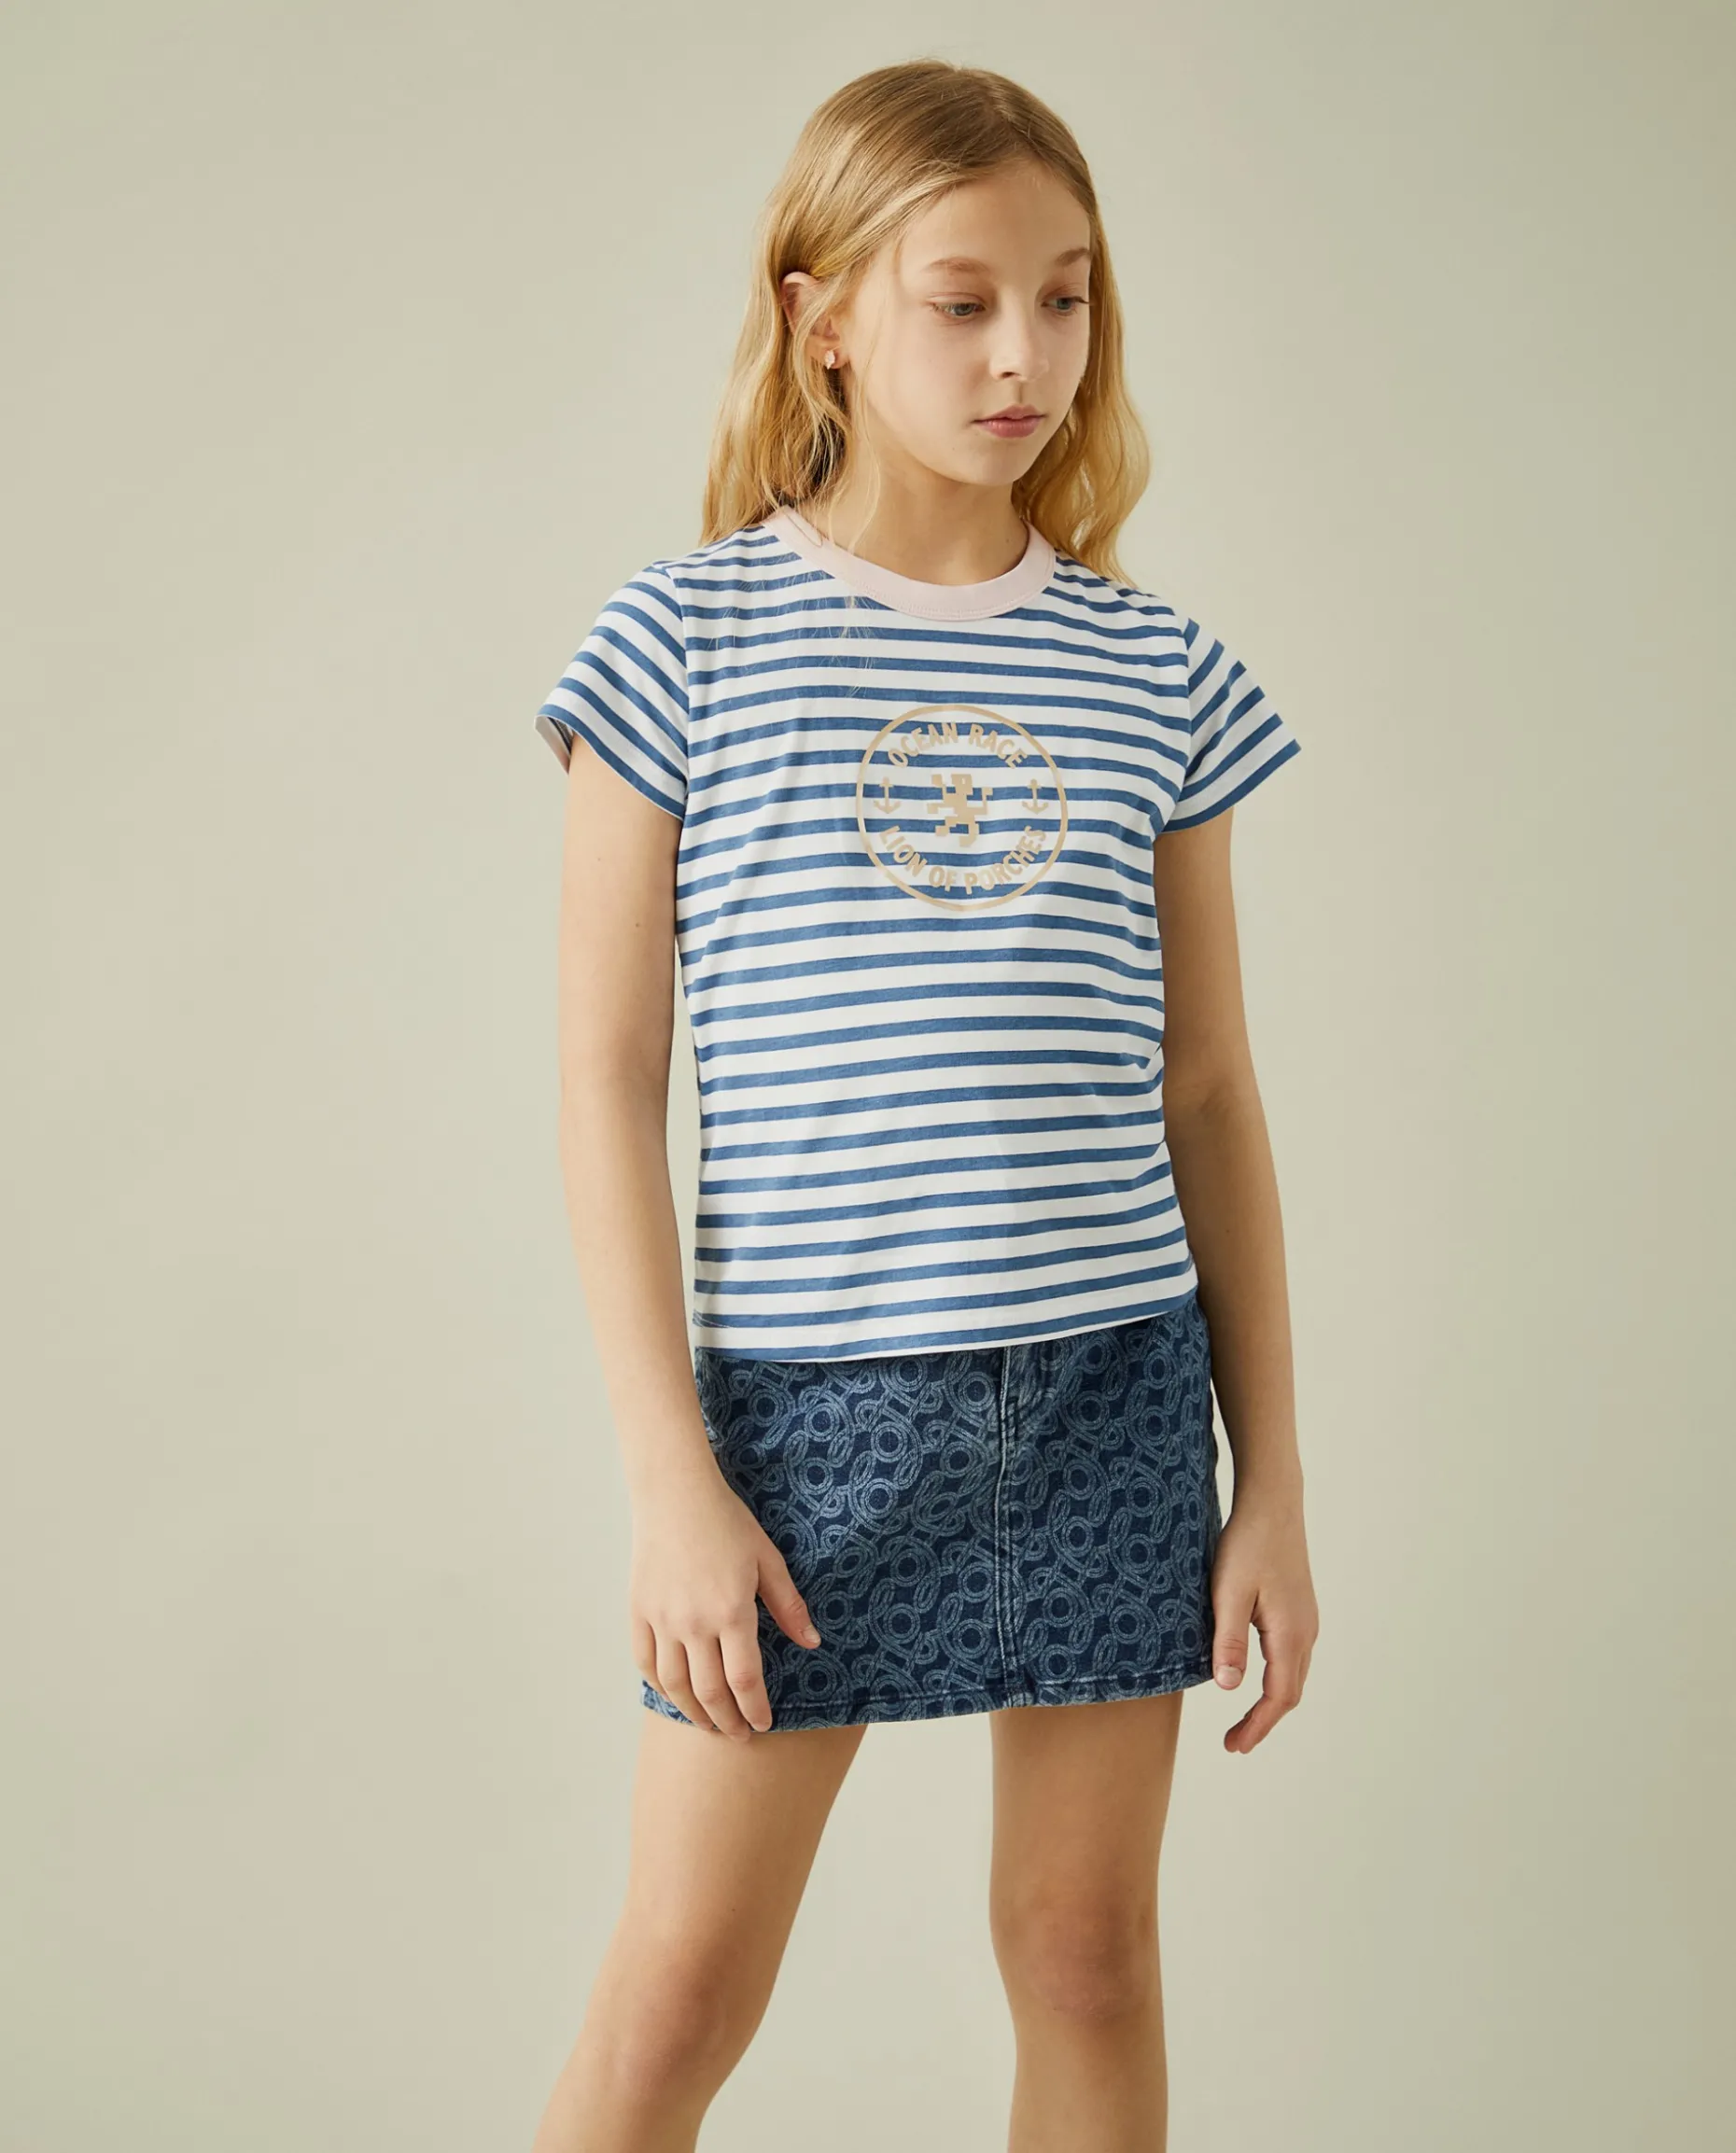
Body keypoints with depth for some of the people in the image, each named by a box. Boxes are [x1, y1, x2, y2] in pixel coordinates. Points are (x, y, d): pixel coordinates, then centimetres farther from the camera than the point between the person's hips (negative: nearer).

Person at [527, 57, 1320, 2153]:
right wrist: (670, 1474, -9)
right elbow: (607, 1077, -4)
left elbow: (1208, 1095, 9)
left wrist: (1271, 1477, 7)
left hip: (1111, 1382, 3)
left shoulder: (1153, 670, 6)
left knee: (1089, 1950, 12)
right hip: (809, 1390, -3)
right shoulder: (685, 641, -3)